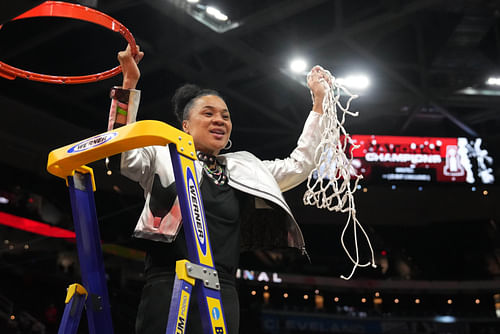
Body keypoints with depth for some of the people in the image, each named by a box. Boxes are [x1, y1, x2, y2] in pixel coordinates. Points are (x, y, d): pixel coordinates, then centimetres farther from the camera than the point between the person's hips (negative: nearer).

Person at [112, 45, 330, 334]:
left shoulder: (244, 169, 20)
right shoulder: (164, 158, 7)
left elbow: (299, 165, 23)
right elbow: (122, 154, -8)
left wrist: (319, 101, 21)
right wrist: (130, 83, -15)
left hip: (223, 296, 4)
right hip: (168, 288, -4)